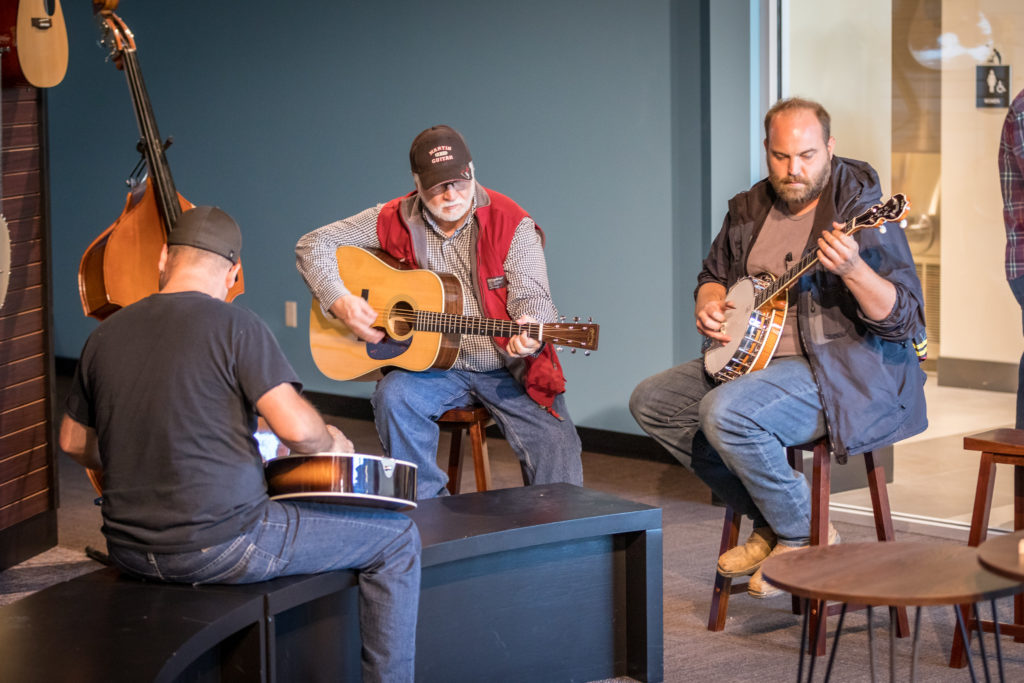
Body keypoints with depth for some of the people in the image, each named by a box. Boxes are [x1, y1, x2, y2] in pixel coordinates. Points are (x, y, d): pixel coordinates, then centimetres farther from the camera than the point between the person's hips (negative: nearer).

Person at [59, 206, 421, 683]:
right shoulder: (235, 326, -12)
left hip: (128, 550, 7)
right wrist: (331, 443, 2)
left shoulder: (104, 335, 5)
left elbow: (74, 442, 16)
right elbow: (296, 427, -20)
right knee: (396, 537, 7)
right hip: (217, 548, -7)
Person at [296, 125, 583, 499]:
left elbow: (532, 297, -13)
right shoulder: (393, 220, -1)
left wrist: (529, 332, -37)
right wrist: (340, 301, -15)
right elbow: (313, 244, 2)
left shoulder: (511, 224, -7)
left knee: (557, 447, -24)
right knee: (393, 396, -30)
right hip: (430, 366, 2)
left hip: (506, 369, -2)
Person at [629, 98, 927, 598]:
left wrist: (852, 268, -38)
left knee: (725, 413, -31)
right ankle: (767, 520, 5)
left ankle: (804, 537, -9)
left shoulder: (859, 210, -15)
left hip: (845, 368, -9)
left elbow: (904, 321, -21)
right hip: (751, 354, 9)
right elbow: (715, 273, 26)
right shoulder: (749, 209, 8)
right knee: (651, 401, 2)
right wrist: (709, 304, 1)